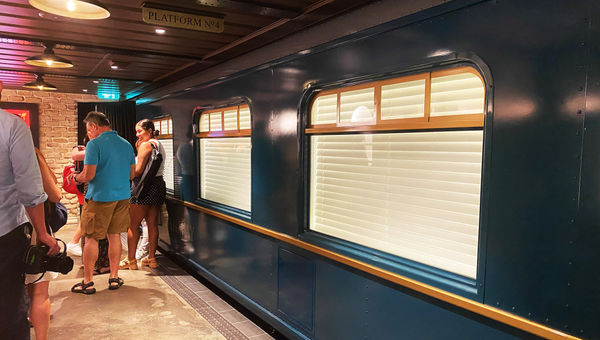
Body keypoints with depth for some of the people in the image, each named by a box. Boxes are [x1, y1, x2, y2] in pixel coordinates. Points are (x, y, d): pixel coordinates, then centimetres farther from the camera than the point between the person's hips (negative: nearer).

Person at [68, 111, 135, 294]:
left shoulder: (94, 144, -12)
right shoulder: (126, 144, 8)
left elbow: (88, 175, -17)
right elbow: (132, 174, 13)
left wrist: (75, 177, 3)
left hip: (99, 198, -6)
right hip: (122, 196, 6)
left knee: (91, 238, 5)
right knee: (114, 235, 14)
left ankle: (87, 282, 12)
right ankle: (114, 277, 21)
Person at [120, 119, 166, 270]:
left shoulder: (146, 145, -11)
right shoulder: (159, 145, 17)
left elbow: (138, 170, -16)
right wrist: (138, 150, 11)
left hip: (145, 186, -9)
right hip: (158, 184, 9)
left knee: (133, 224, 1)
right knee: (152, 224, 11)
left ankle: (131, 260, 7)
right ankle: (151, 258, 17)